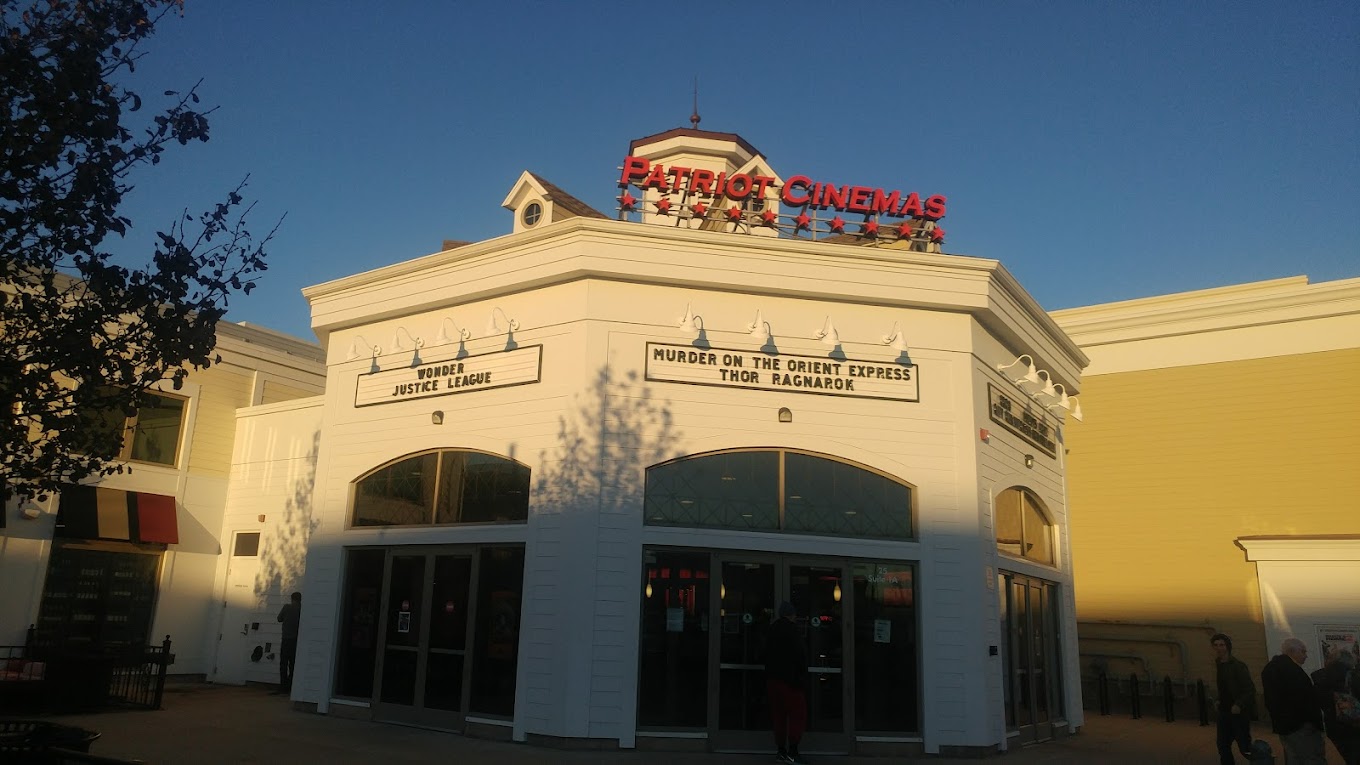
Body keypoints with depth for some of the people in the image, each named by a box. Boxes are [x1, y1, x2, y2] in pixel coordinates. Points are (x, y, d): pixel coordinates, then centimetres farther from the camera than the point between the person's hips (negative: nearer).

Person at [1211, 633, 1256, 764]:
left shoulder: (1238, 666, -14)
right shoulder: (1219, 664, 9)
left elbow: (1250, 689, -18)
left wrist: (1239, 705, -26)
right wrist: (1220, 701, 6)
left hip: (1239, 713, -7)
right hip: (1224, 712, 7)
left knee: (1245, 748, -5)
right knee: (1223, 746, 10)